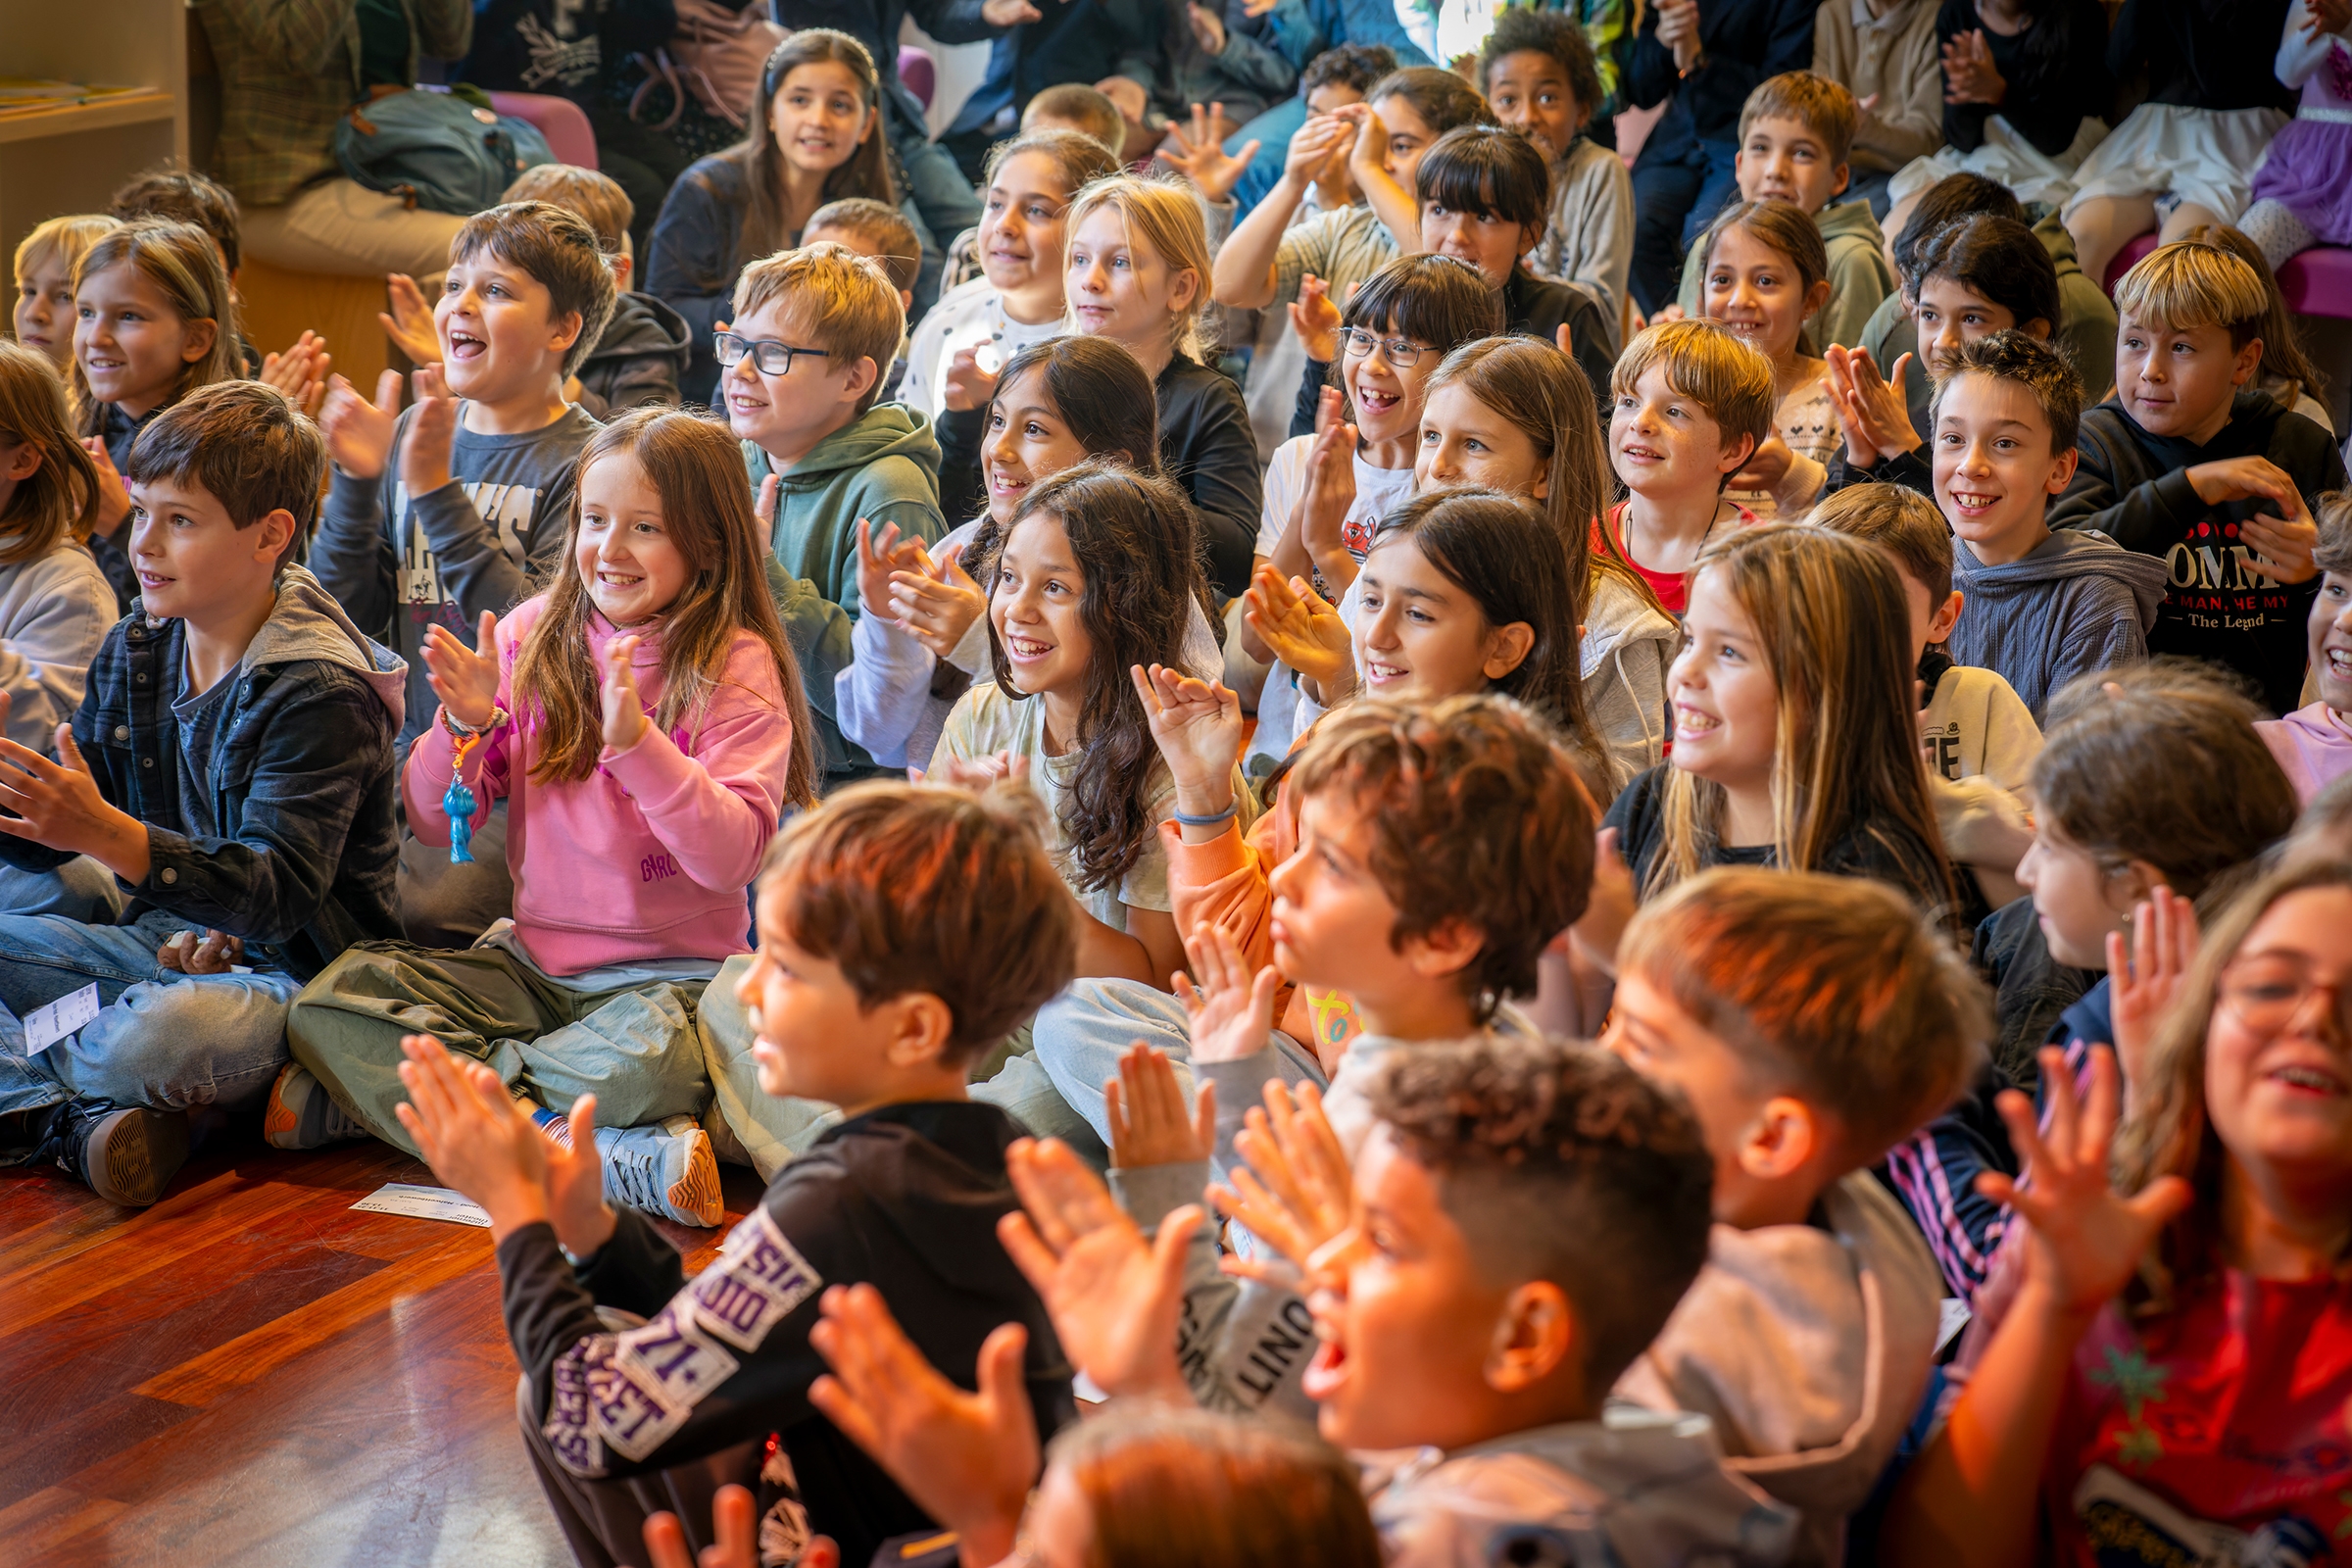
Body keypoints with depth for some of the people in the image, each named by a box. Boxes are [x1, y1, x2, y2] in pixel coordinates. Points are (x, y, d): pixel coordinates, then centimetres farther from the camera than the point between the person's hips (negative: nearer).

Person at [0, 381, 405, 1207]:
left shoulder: (321, 696, -17)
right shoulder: (133, 654, 7)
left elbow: (277, 893, -28)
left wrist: (107, 834, -40)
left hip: (291, 975, -8)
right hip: (169, 946, 8)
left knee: (160, 1035, -39)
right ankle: (74, 1121, -22)